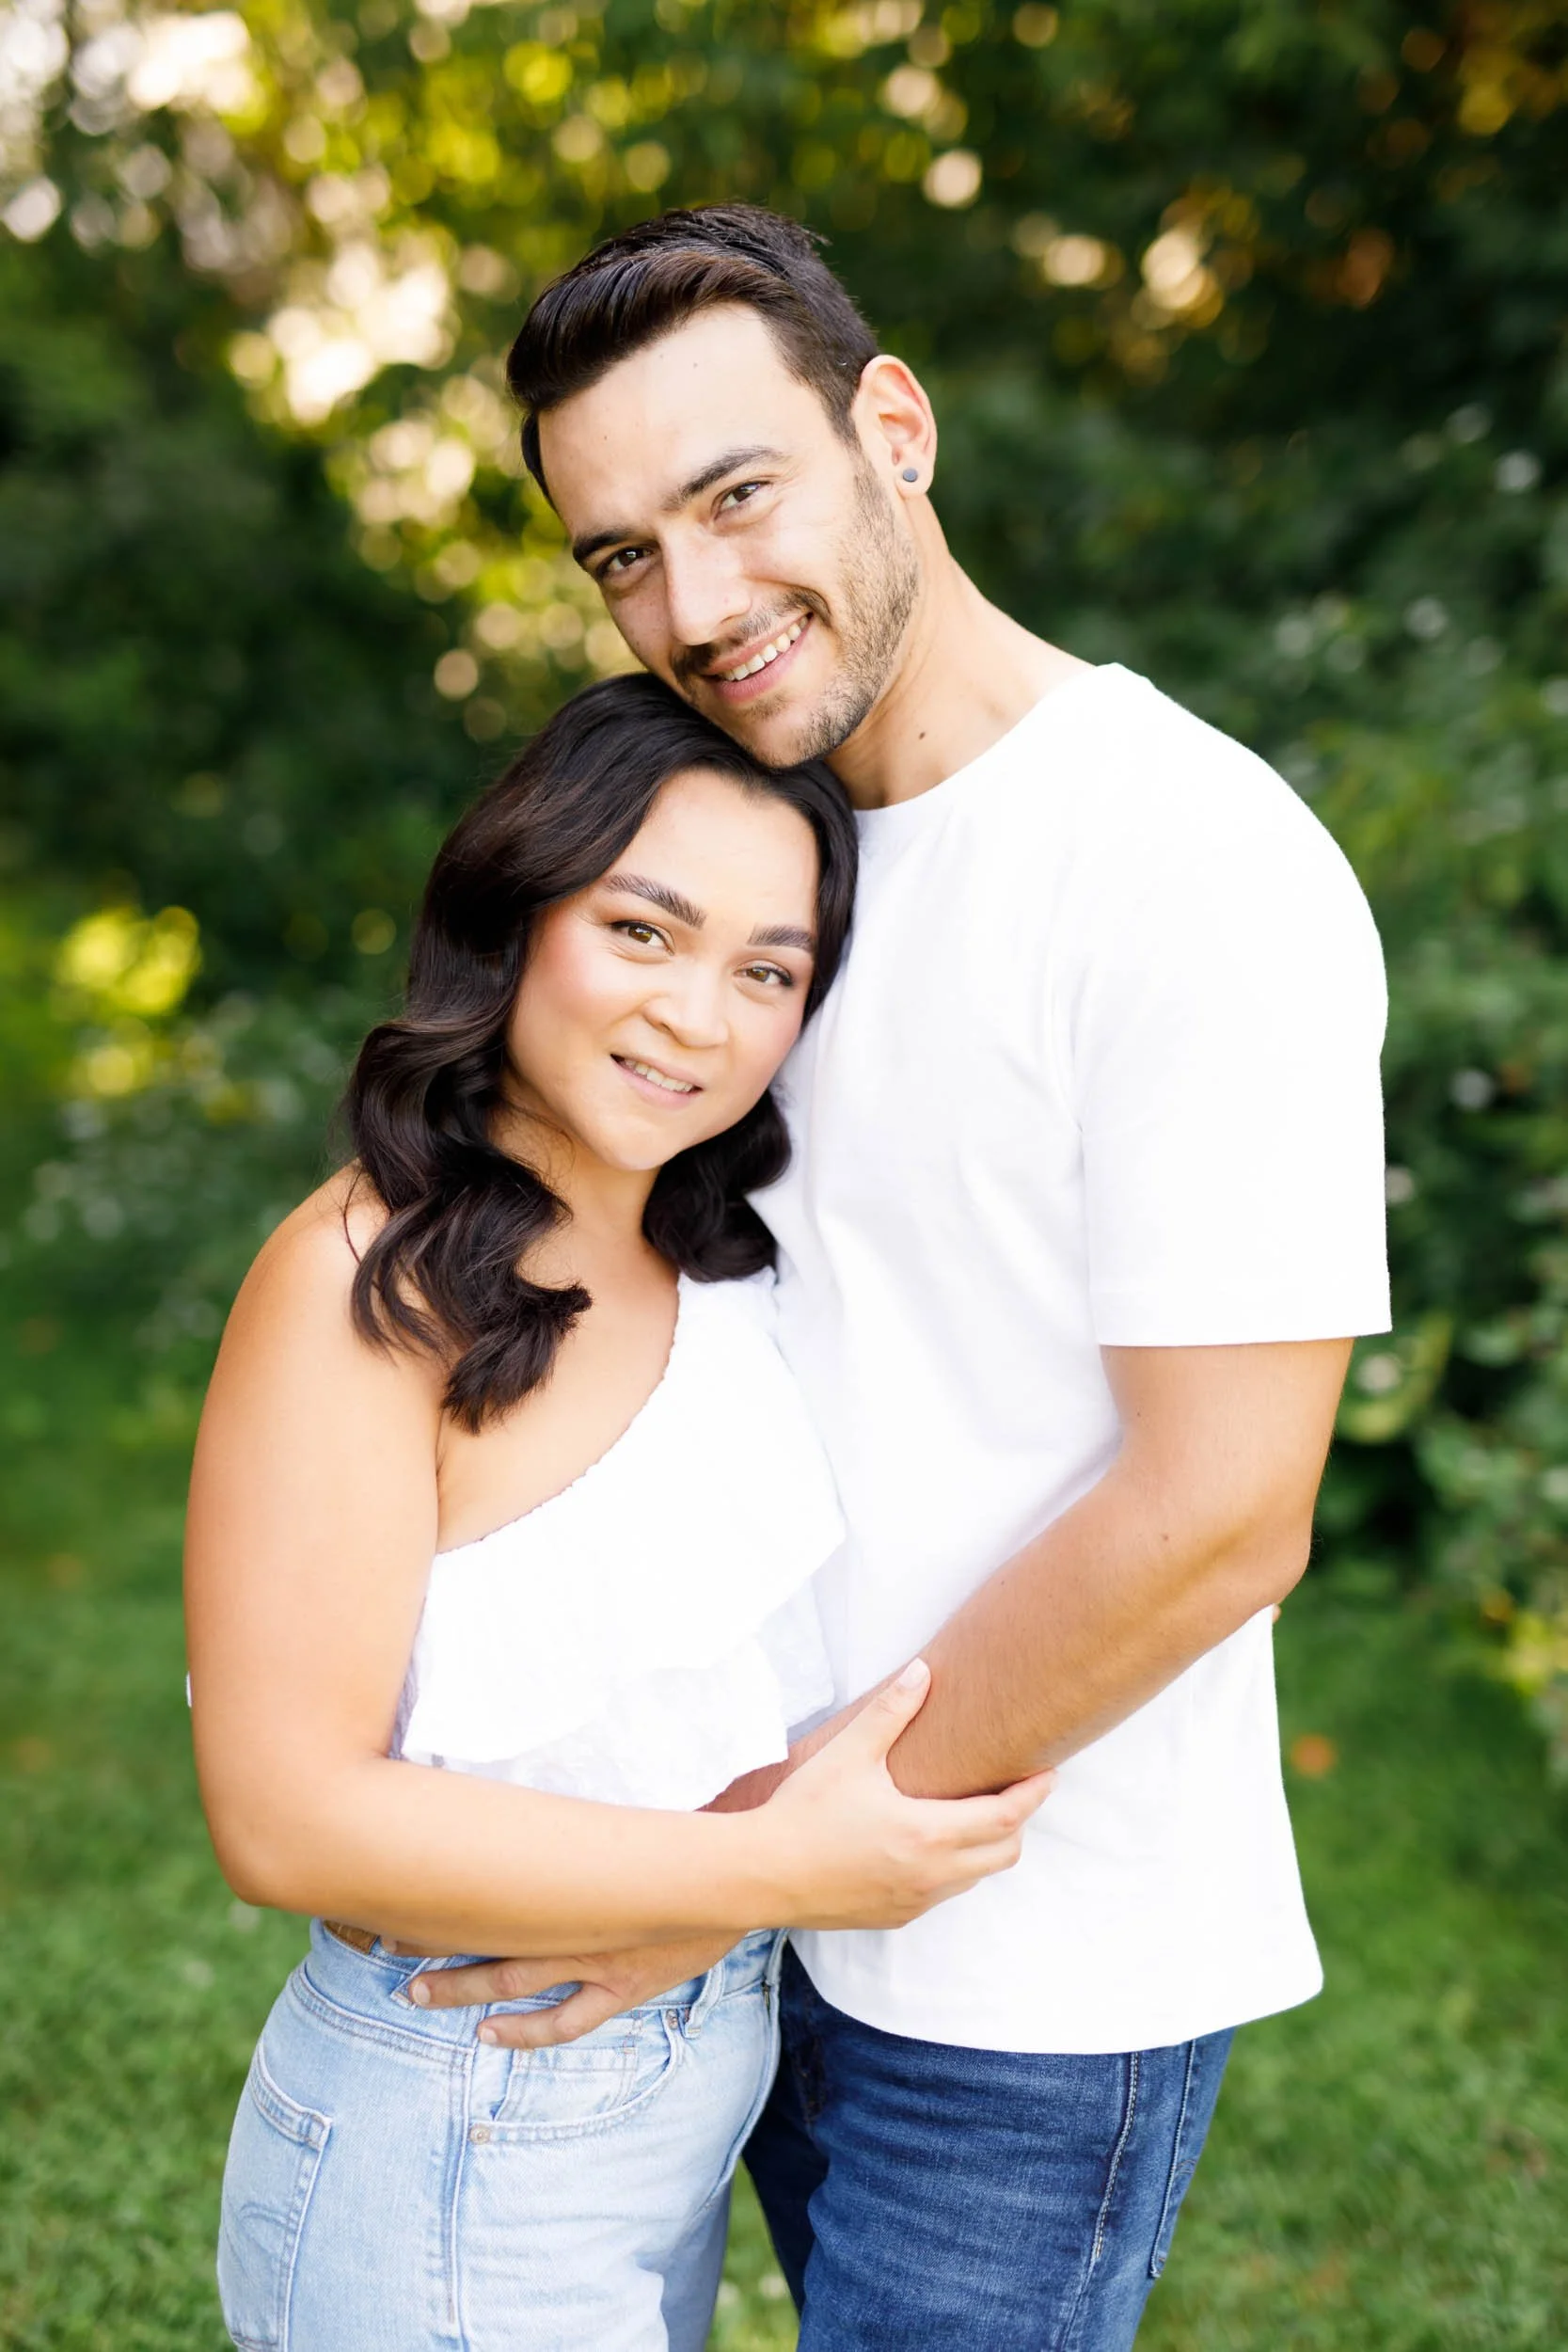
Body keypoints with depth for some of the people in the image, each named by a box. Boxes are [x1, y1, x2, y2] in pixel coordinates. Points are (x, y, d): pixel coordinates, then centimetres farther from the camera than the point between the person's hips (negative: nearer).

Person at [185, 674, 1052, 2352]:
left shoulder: (719, 1265, 2)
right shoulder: (362, 1285, -22)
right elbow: (287, 1819, -25)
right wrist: (783, 1866, -24)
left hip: (699, 2087, 7)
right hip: (457, 2166, -7)